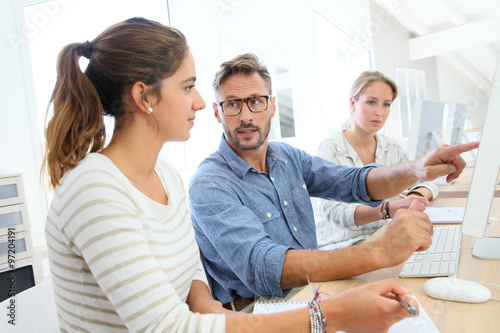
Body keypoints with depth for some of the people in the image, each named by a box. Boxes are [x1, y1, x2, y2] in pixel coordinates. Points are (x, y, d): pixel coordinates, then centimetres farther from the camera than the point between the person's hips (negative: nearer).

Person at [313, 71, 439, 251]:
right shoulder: (329, 150, -12)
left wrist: (417, 195, -14)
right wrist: (388, 209, -38)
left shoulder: (392, 147, 7)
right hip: (339, 245, -6)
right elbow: (332, 212, -24)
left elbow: (427, 183, 11)